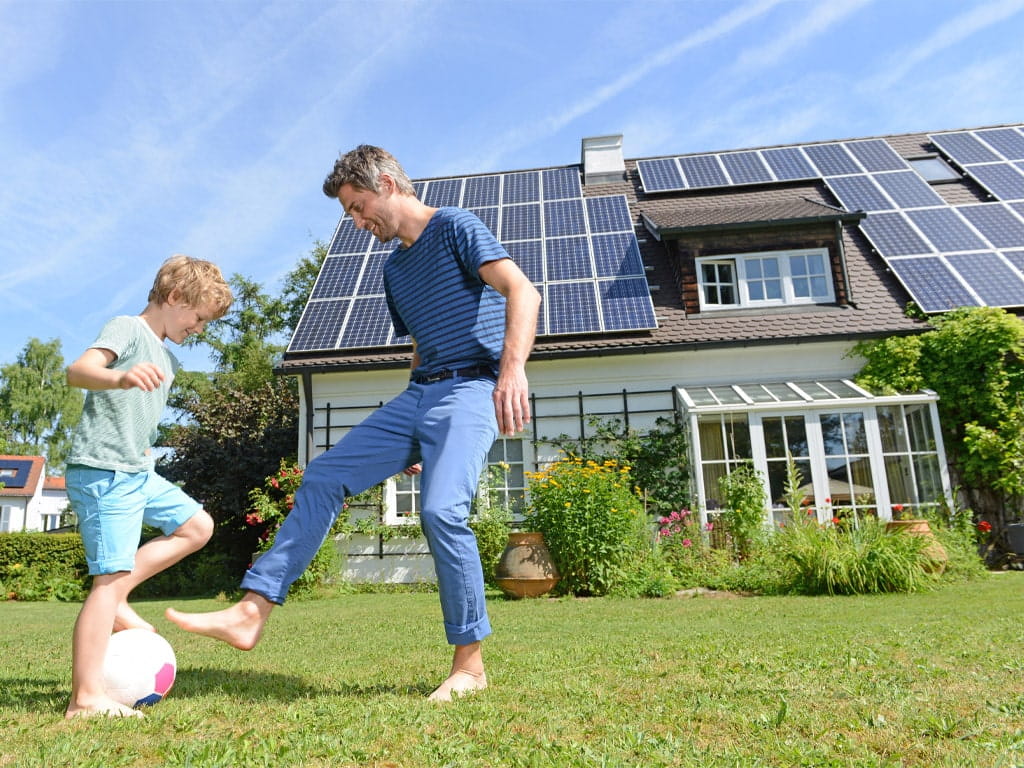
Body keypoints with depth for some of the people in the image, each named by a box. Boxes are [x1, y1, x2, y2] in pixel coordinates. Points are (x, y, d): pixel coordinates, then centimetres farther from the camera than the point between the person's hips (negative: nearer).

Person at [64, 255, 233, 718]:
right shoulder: (127, 329, -8)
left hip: (138, 472, 9)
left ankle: (115, 598, 9)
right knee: (110, 576, -11)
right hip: (101, 472, -9)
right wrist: (121, 377, -47)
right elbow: (78, 370, -27)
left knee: (197, 526, 10)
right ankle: (86, 699, -6)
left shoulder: (167, 359, 18)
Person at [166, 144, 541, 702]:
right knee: (322, 479, 0)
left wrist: (513, 368, -34)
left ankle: (470, 664, -9)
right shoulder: (394, 268, 22)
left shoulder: (455, 227, -2)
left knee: (441, 511, -26)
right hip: (416, 395, 8)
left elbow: (522, 292, -17)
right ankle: (251, 612, 4)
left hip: (471, 389, -8)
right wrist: (411, 439, 24)